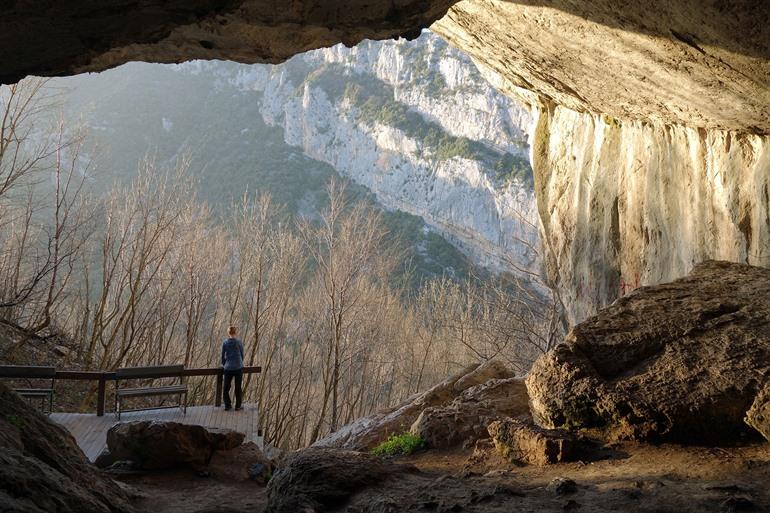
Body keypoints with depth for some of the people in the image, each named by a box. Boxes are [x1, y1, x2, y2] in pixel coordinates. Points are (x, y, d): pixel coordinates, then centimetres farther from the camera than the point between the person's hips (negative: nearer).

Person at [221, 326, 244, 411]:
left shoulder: (225, 343, -3)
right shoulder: (239, 343, -4)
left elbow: (223, 356, 3)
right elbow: (242, 355, 6)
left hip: (228, 368, 0)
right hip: (238, 368, 0)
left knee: (226, 387, 14)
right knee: (238, 388, 9)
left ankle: (227, 405, 18)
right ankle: (238, 405, 13)